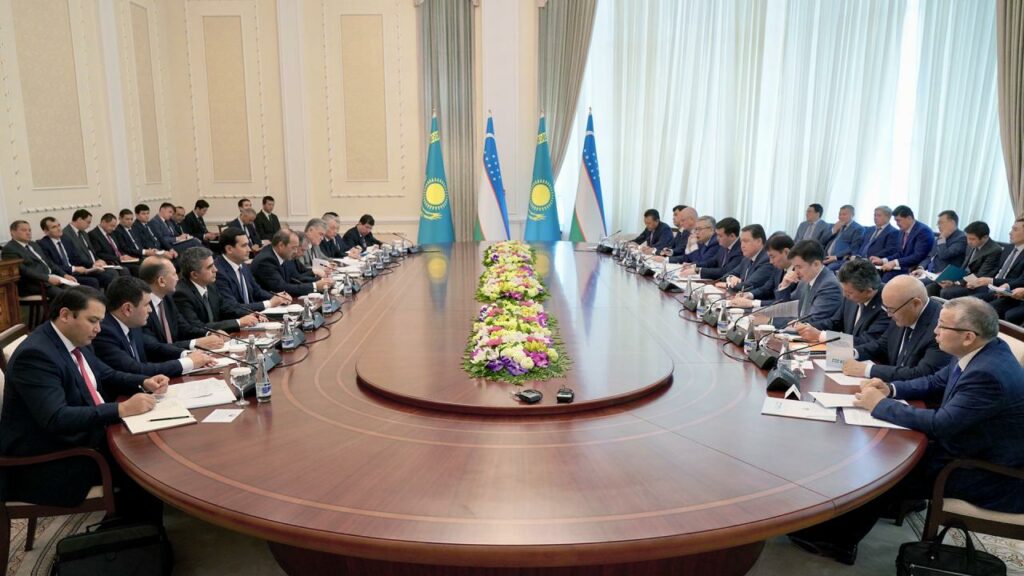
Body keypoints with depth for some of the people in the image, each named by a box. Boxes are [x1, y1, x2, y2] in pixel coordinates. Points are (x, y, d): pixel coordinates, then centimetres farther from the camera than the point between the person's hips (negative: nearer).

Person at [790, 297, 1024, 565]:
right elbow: (936, 383, 12)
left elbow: (941, 424, -31)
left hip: (989, 473, -9)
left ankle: (835, 536, 11)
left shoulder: (988, 374, -32)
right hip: (970, 445, 9)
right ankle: (836, 532, 10)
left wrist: (881, 405, -20)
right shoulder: (979, 351, -2)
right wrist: (891, 389, -4)